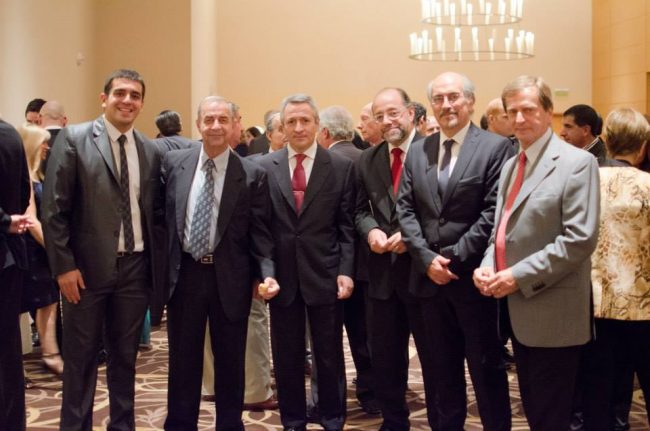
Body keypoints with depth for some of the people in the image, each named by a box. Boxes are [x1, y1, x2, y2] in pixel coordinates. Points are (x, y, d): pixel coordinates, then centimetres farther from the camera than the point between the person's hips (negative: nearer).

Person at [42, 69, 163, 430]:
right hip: (87, 267, -3)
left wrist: (158, 263, 6)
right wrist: (64, 265, -12)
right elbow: (54, 208, -8)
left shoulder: (151, 151, 7)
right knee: (81, 357, 8)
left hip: (136, 267, 4)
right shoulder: (74, 139, -5)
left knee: (125, 356, 14)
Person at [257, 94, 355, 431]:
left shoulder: (341, 167, 1)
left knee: (329, 356, 9)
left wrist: (346, 270, -7)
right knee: (286, 356, 11)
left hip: (325, 275, -1)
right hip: (281, 275, 1)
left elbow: (347, 226, 1)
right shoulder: (265, 166, 3)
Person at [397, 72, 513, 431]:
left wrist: (454, 259, -15)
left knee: (486, 368, 6)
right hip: (430, 278, 5)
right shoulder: (417, 151, 10)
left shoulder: (496, 147, -6)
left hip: (474, 277, -4)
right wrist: (427, 258, -8)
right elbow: (406, 210, 5)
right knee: (443, 368, 16)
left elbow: (494, 212, -13)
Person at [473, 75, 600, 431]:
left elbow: (581, 239, -19)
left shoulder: (577, 162, -11)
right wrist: (487, 266, -1)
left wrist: (520, 275, -20)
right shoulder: (510, 165, 14)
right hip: (516, 307, 8)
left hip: (551, 311, -8)